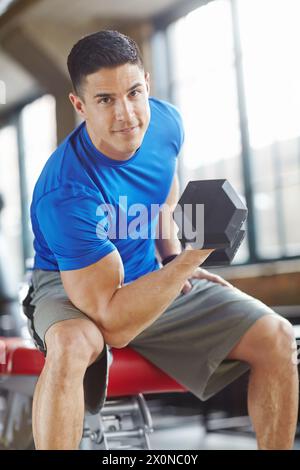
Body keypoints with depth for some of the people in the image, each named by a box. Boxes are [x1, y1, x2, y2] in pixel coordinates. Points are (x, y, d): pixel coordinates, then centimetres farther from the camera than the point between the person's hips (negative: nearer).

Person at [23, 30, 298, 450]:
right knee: (72, 346, -42)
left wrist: (172, 259, 6)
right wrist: (193, 255, -41)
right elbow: (114, 325, -35)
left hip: (152, 279, 6)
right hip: (72, 287, -6)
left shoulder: (165, 121, -13)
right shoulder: (65, 193, -34)